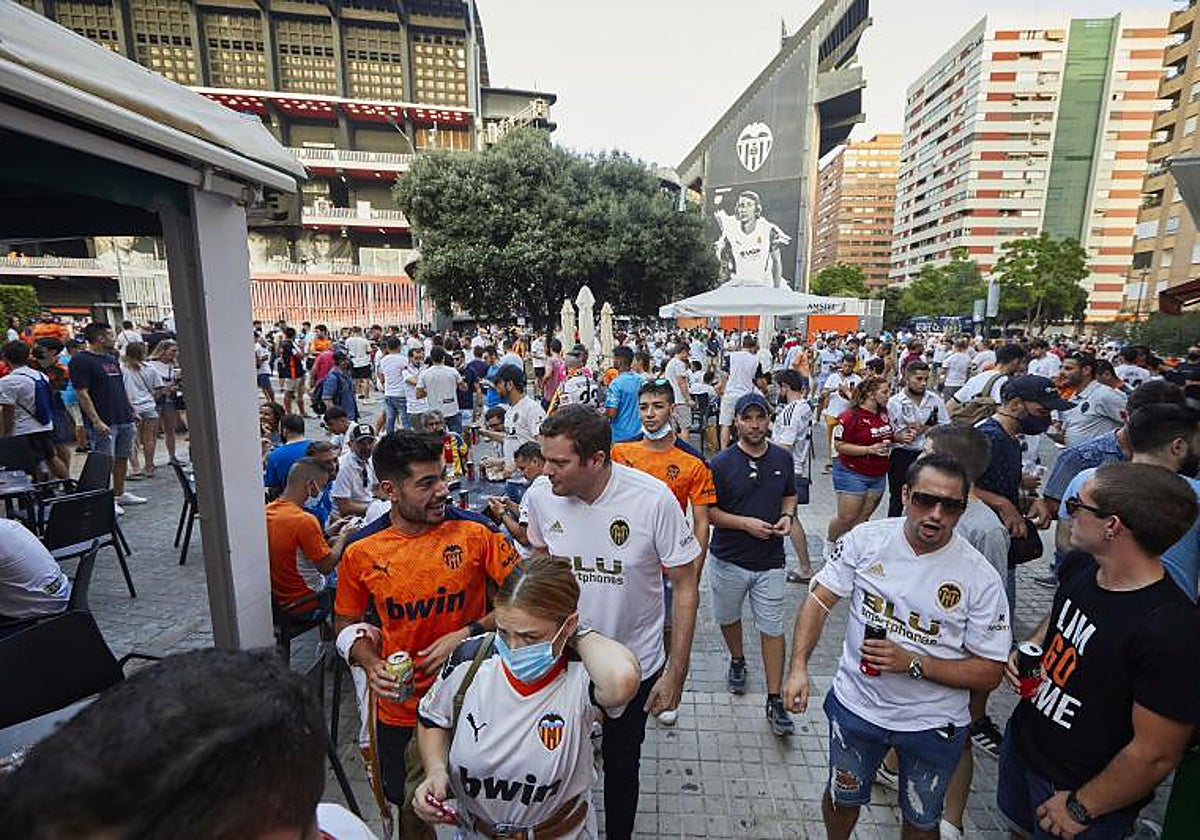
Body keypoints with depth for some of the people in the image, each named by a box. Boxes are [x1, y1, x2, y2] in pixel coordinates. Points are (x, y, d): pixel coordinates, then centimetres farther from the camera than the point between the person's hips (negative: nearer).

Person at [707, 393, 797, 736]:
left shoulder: (783, 458, 0)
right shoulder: (721, 463, -11)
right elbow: (708, 511, -9)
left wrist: (787, 515, -6)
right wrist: (746, 523, -20)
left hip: (770, 561, 1)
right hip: (729, 559, -1)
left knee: (772, 628, 4)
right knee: (728, 618, 20)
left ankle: (775, 701, 16)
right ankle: (737, 661, 48)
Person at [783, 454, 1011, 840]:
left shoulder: (981, 578, -17)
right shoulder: (866, 539, -14)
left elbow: (989, 673, -12)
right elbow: (819, 600, -8)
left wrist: (912, 663, -26)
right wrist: (799, 666, -19)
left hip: (933, 724, -1)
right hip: (855, 704, 1)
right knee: (842, 798, 24)